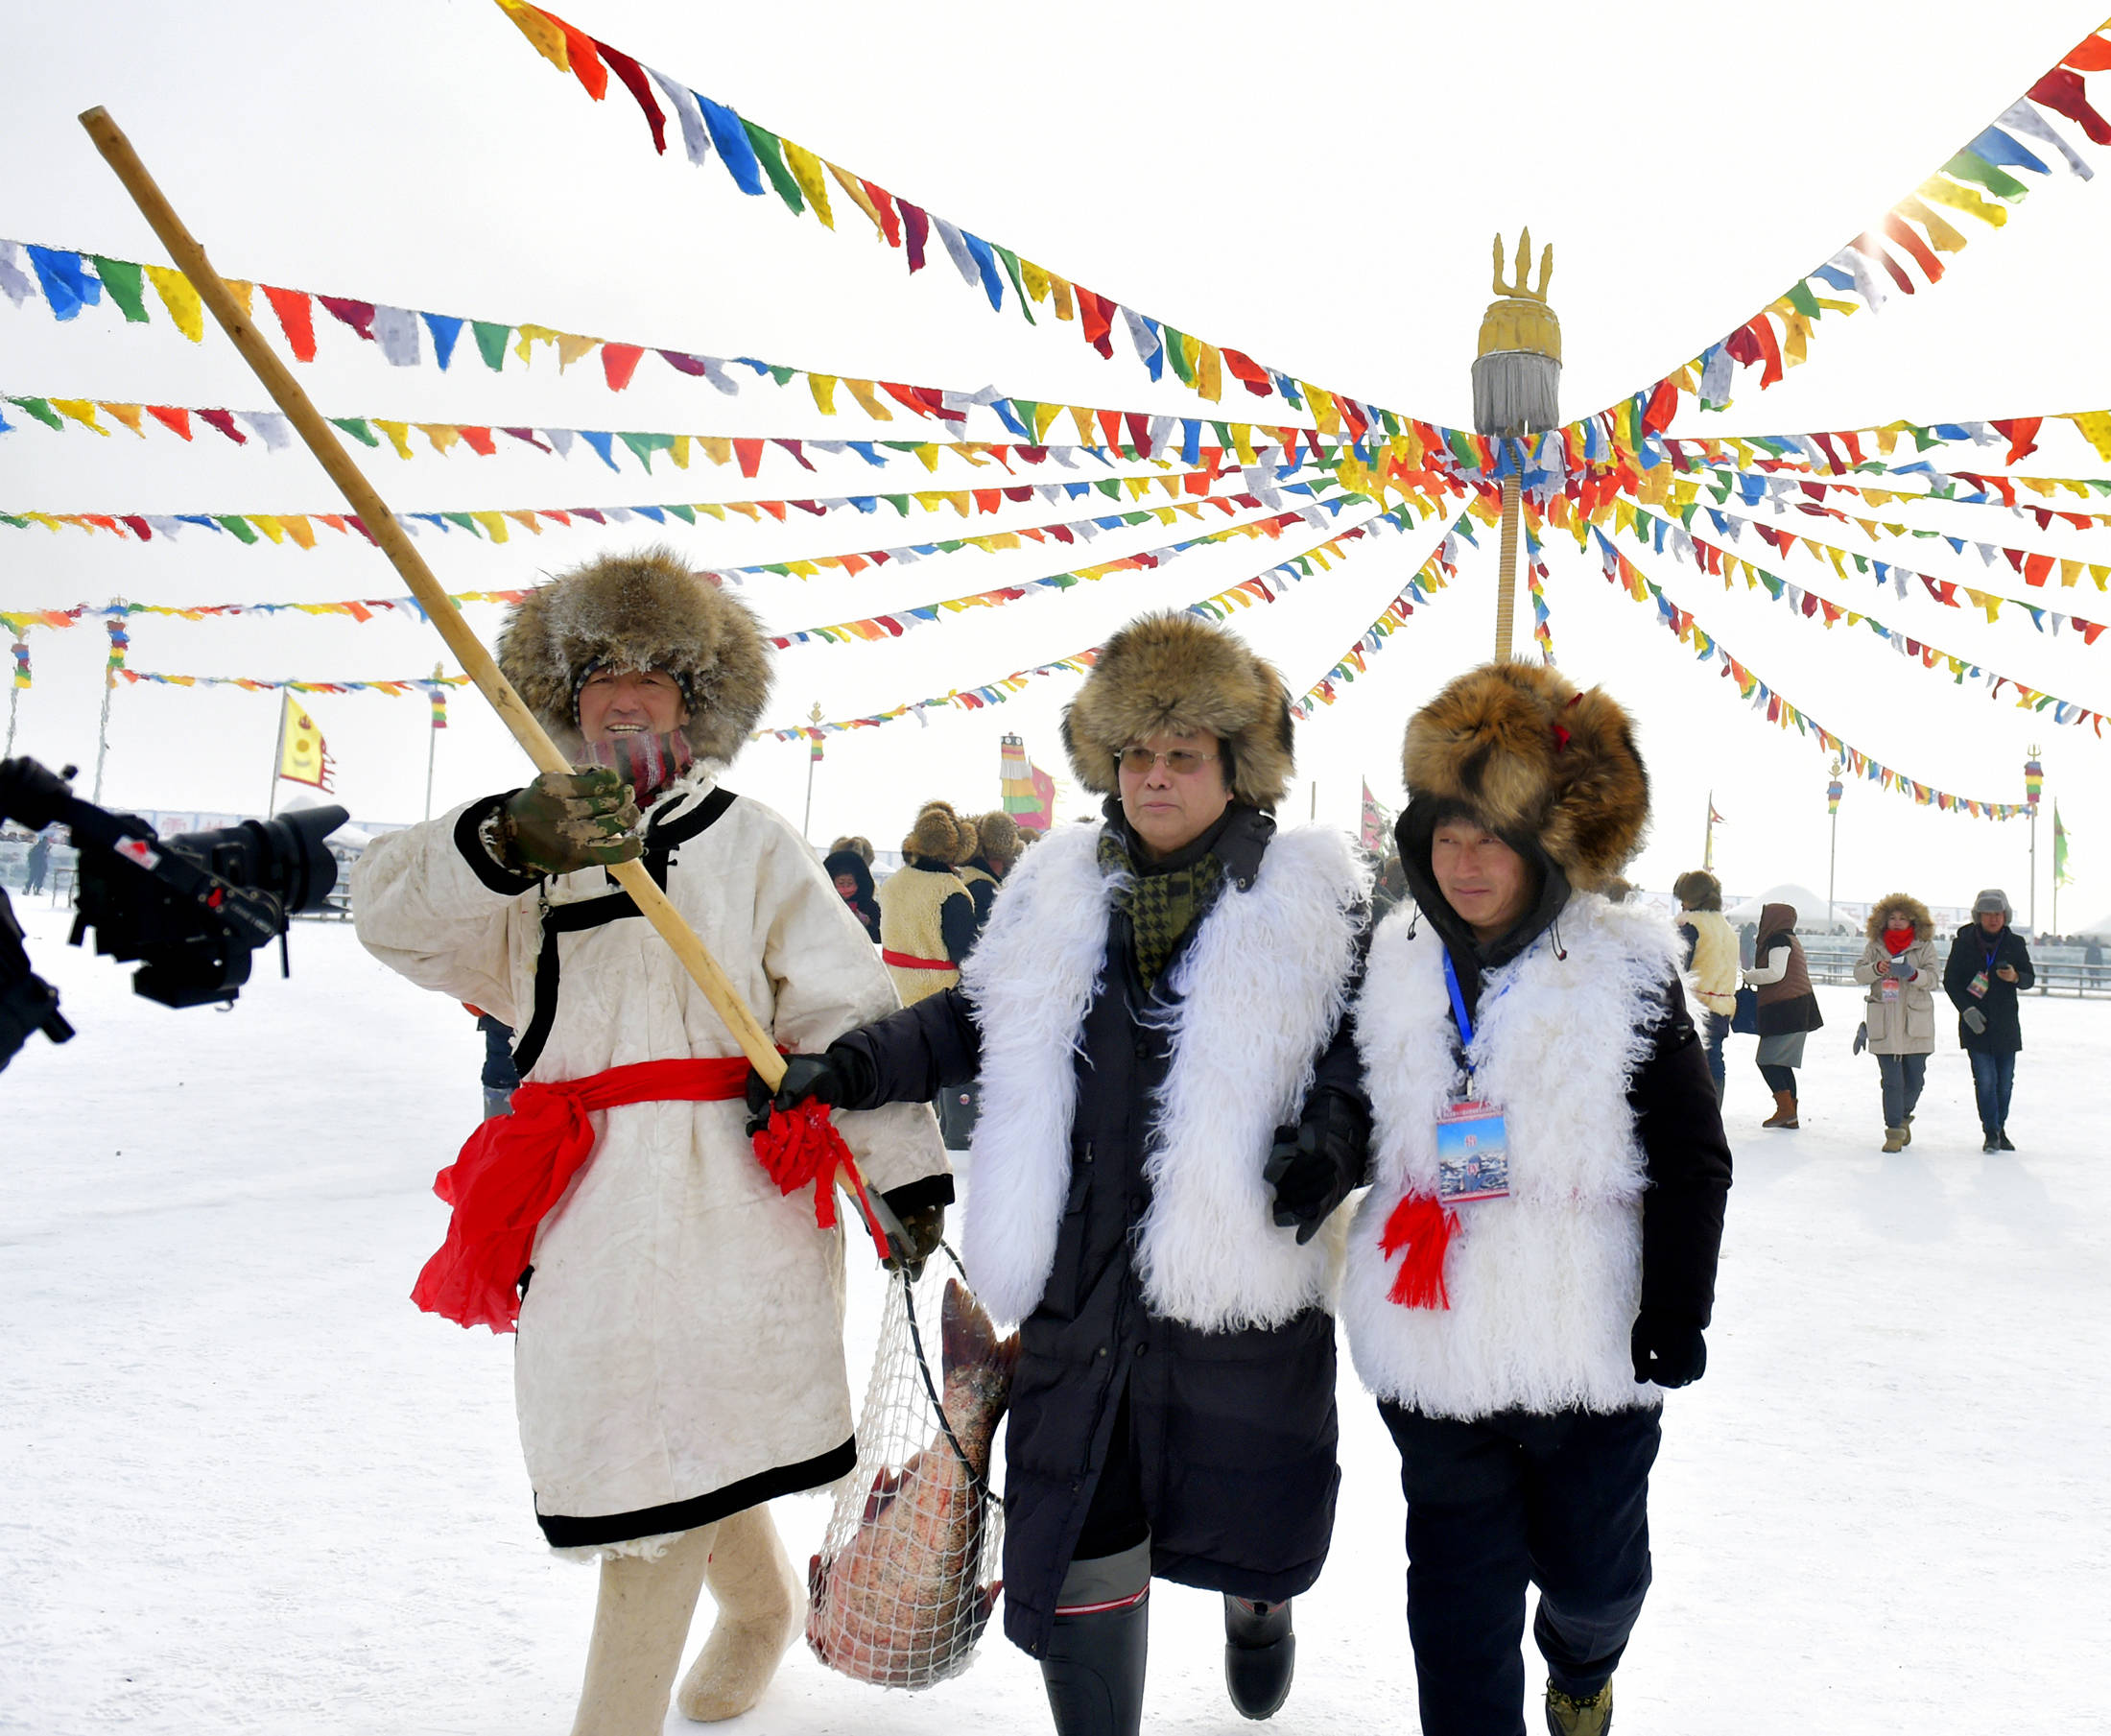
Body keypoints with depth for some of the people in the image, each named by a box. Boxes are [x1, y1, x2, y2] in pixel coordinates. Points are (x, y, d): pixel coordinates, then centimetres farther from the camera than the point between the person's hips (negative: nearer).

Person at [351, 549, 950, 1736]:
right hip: (577, 1195, 4)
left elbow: (847, 1011, -1)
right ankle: (763, 1608, 43)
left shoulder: (751, 842, 4)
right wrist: (504, 845, -30)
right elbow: (395, 914, -9)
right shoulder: (528, 847, 11)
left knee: (665, 1460, -3)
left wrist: (909, 1169, -6)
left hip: (723, 1186, -3)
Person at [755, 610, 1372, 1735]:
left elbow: (1363, 1048, 1)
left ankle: (1257, 1603, 54)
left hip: (1242, 1299, -2)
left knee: (1246, 1531, 16)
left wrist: (1330, 1136, -19)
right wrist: (851, 1067, 3)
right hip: (1079, 1293, 2)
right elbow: (971, 1022, 16)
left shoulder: (1309, 899, -3)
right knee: (1075, 1553, 6)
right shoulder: (1058, 893, 7)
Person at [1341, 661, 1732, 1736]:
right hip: (1434, 1347, 2)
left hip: (1593, 1344, -1)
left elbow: (1692, 1159, -2)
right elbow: (1358, 1129, 15)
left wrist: (1677, 1313, -5)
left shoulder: (1626, 970, -6)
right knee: (1460, 1587, 7)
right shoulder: (1390, 969, 2)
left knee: (1595, 1571, 16)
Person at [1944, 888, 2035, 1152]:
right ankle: (1991, 1132, 2)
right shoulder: (1963, 942, -2)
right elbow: (1950, 981, 1)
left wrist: (2015, 977, -17)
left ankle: (2000, 1128, 23)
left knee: (2005, 1081, 7)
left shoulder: (2015, 943, 3)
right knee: (1985, 1079, -8)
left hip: (2006, 1024, 2)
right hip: (1975, 1022, -2)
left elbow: (2030, 978, 7)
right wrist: (1967, 1009, -12)